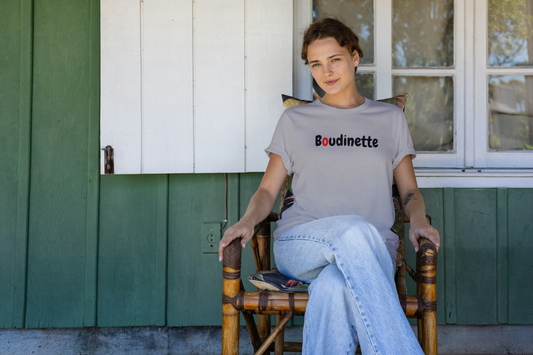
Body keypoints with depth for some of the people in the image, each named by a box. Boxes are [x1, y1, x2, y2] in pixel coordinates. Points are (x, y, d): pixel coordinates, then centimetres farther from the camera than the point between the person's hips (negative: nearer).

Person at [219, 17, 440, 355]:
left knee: (333, 288, -38)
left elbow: (410, 191, 19)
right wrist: (248, 221, -7)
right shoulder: (295, 120, 17)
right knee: (356, 230, -37)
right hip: (299, 246, 0)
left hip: (371, 251, 0)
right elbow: (268, 190, 15)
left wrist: (418, 220, -4)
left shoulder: (390, 118, 18)